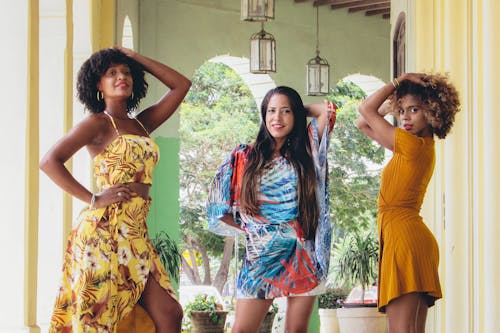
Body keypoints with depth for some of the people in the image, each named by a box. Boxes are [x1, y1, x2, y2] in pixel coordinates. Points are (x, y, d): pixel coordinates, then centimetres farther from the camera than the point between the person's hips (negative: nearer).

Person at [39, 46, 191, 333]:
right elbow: (49, 161, -11)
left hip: (136, 234, 7)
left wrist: (136, 58, 20)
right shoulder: (98, 124, 0)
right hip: (104, 231, -7)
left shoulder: (142, 124, 19)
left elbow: (181, 85, 22)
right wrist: (94, 199, -13)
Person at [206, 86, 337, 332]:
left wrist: (298, 110, 12)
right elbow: (219, 203, 8)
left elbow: (326, 110, 1)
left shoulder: (305, 153, 7)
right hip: (261, 255, 0)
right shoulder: (244, 157, 6)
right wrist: (248, 228, 3)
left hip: (302, 254, 1)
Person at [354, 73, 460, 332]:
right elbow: (362, 124, 25)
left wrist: (398, 81, 3)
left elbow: (366, 110, -5)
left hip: (405, 236, -10)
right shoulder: (423, 147, 16)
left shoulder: (414, 145, -11)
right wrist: (392, 103, 15)